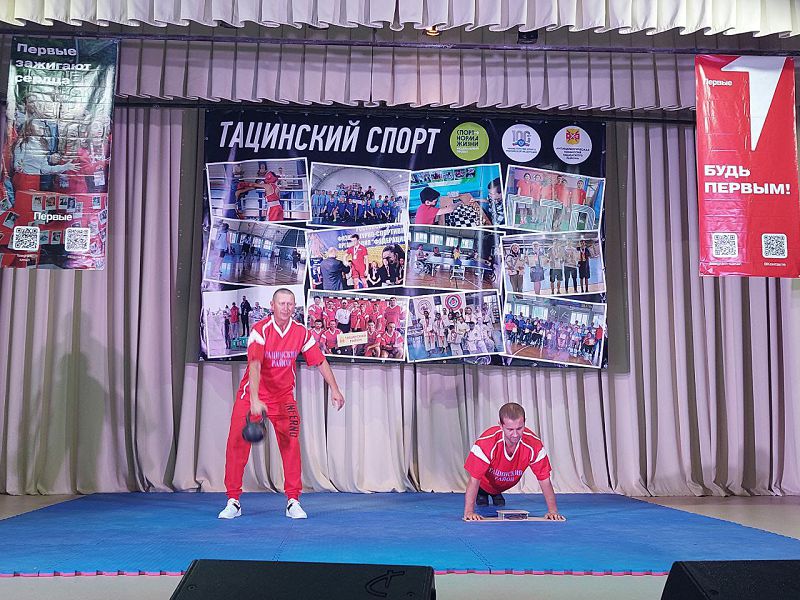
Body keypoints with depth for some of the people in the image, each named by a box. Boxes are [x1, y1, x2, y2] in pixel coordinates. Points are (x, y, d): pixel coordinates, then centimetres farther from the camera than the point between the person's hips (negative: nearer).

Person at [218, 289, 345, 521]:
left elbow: (320, 361, 5)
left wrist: (334, 389, -1)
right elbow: (255, 365, -30)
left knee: (291, 446, -7)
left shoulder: (301, 332, -5)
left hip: (283, 398, 2)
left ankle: (293, 502, 3)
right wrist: (255, 400, -41)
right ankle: (233, 502, 10)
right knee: (236, 445, -3)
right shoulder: (260, 330, -18)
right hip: (251, 396, -2)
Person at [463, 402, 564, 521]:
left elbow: (544, 480, -25)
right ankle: (481, 495, 34)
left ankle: (497, 495, 45)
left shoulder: (534, 445, -35)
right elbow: (474, 480, -39)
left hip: (506, 486, 3)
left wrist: (553, 511, -30)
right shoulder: (486, 442, -43)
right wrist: (469, 512, -45)